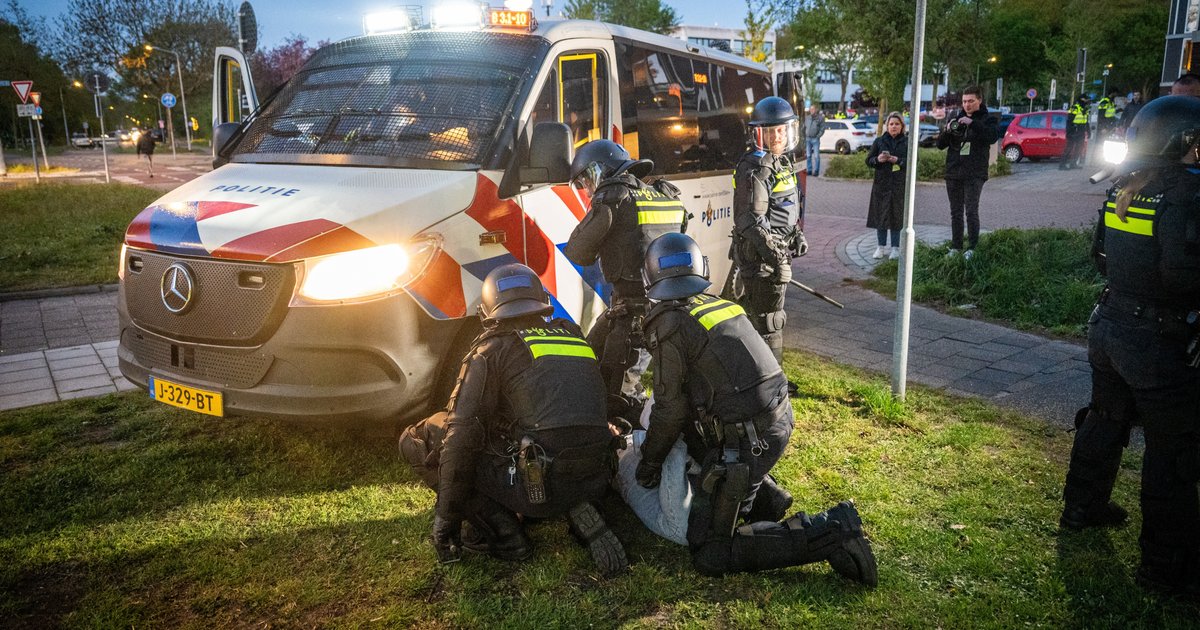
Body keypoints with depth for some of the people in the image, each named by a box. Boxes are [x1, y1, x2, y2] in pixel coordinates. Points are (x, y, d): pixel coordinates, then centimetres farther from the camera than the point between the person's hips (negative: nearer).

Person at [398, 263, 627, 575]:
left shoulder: (493, 347, 1)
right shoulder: (574, 336, 17)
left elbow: (462, 436, -5)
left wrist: (446, 518, 1)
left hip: (541, 487, -6)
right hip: (596, 480, 6)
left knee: (418, 439, 6)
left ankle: (501, 533, 1)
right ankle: (577, 510, 11)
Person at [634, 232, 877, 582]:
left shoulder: (668, 324, -11)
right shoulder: (720, 304, 12)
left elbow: (671, 409, -9)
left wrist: (649, 461, 8)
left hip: (745, 442, -9)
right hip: (779, 422, 9)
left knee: (708, 552, -2)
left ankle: (829, 534, -10)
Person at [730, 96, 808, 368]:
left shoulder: (782, 162, 14)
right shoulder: (755, 169, -17)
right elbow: (750, 220, -23)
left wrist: (796, 235, 14)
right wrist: (775, 255, -26)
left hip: (776, 253, 10)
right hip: (760, 257, -10)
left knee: (757, 314, 20)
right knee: (770, 322, -5)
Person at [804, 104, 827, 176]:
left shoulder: (820, 118, -1)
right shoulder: (808, 118, 12)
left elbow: (822, 129, -4)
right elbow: (804, 127, 17)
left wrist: (817, 137, -11)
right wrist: (805, 137, 8)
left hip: (815, 139, -4)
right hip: (808, 139, 4)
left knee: (816, 156, -4)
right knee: (808, 155, 7)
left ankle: (816, 171, -1)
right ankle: (809, 170, 13)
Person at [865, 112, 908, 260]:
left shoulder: (907, 142, 4)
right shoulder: (879, 141, 8)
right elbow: (868, 160, 8)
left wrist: (897, 160, -17)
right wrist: (878, 159, -13)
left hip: (899, 185, -1)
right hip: (881, 183, 2)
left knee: (896, 215, 1)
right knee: (880, 215, 3)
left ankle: (895, 248, 11)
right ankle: (881, 247, 13)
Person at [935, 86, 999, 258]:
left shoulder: (986, 119, 2)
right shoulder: (955, 117, 12)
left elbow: (993, 137, -18)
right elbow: (940, 144, 10)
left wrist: (973, 123, -26)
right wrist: (947, 130, -10)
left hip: (974, 174, -4)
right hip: (953, 173, 4)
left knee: (971, 211, -10)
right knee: (956, 212, 8)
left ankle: (972, 248, -3)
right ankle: (955, 247, 14)